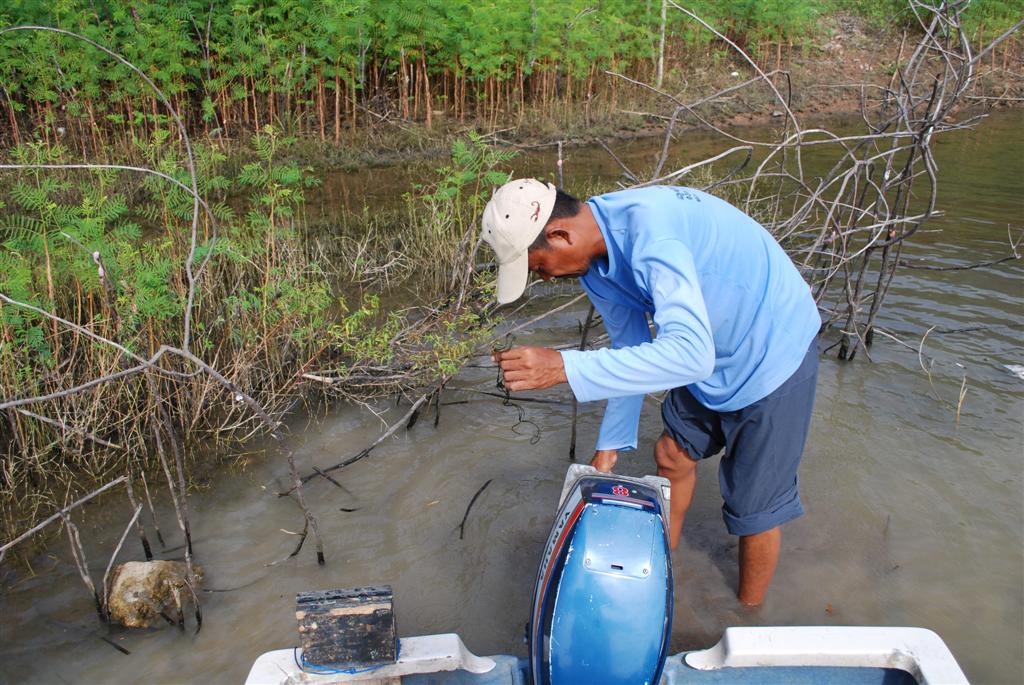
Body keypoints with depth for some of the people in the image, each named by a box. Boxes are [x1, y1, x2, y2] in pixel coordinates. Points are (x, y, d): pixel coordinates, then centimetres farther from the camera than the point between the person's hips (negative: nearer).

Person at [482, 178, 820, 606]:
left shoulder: (650, 233, -36)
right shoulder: (593, 259, -7)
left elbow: (691, 354, -46)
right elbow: (630, 351, 4)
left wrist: (563, 367, -48)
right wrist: (610, 446, 9)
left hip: (773, 355, -8)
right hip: (712, 350, 8)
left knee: (754, 507, 5)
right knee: (672, 456, 19)